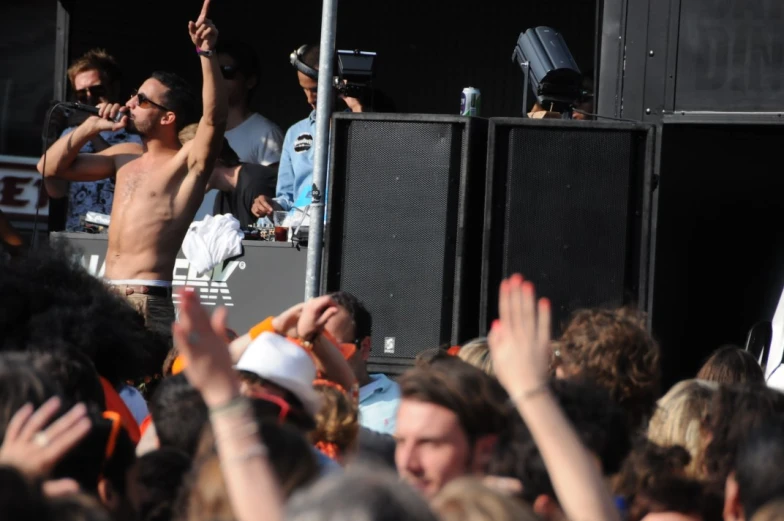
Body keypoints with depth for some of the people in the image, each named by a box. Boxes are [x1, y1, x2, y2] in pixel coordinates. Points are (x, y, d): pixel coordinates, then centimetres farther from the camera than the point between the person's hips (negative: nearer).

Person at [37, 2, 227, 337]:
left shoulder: (188, 162, -3)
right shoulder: (125, 157, 18)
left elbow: (215, 118, -23)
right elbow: (51, 167, 22)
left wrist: (206, 53, -31)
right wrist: (91, 127, 9)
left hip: (148, 303, -7)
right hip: (106, 296, 8)